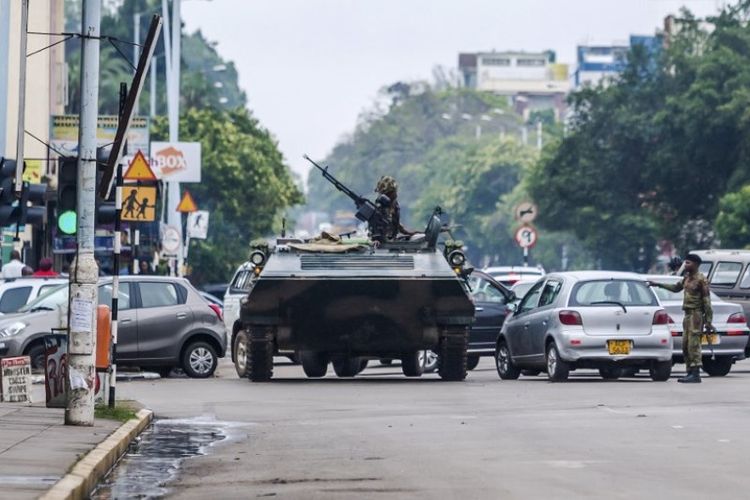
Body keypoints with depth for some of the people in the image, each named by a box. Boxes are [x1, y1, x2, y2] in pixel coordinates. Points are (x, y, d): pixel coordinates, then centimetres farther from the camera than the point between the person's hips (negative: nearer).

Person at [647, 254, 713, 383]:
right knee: (685, 345, 8)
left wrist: (708, 321, -16)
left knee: (693, 344, -12)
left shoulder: (701, 280, -12)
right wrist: (658, 284, 32)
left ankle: (696, 374, -12)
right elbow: (676, 288, 32)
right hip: (687, 315, 9)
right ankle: (690, 372, 14)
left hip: (696, 315, -9)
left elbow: (707, 301, -13)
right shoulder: (687, 277, 14)